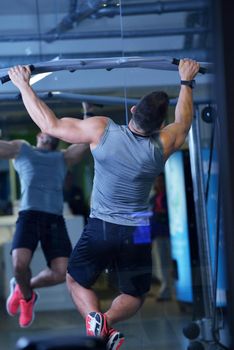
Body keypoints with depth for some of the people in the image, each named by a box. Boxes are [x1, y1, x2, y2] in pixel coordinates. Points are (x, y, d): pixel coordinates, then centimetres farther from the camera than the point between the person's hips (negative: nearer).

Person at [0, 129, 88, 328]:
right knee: (20, 264, -25)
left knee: (61, 273, -14)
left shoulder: (64, 157, 29)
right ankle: (26, 295, 11)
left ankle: (24, 288, 18)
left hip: (55, 220, 3)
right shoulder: (21, 149, 24)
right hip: (29, 216, -2)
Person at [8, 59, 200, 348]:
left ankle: (93, 317, -11)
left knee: (76, 281, 21)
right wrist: (186, 82, 27)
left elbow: (50, 125, -8)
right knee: (134, 296, 18)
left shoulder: (101, 129, -17)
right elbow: (183, 121, 12)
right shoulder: (163, 145, -11)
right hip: (137, 233, 1)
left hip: (100, 228, -1)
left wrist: (24, 86, 3)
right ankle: (108, 319, -16)